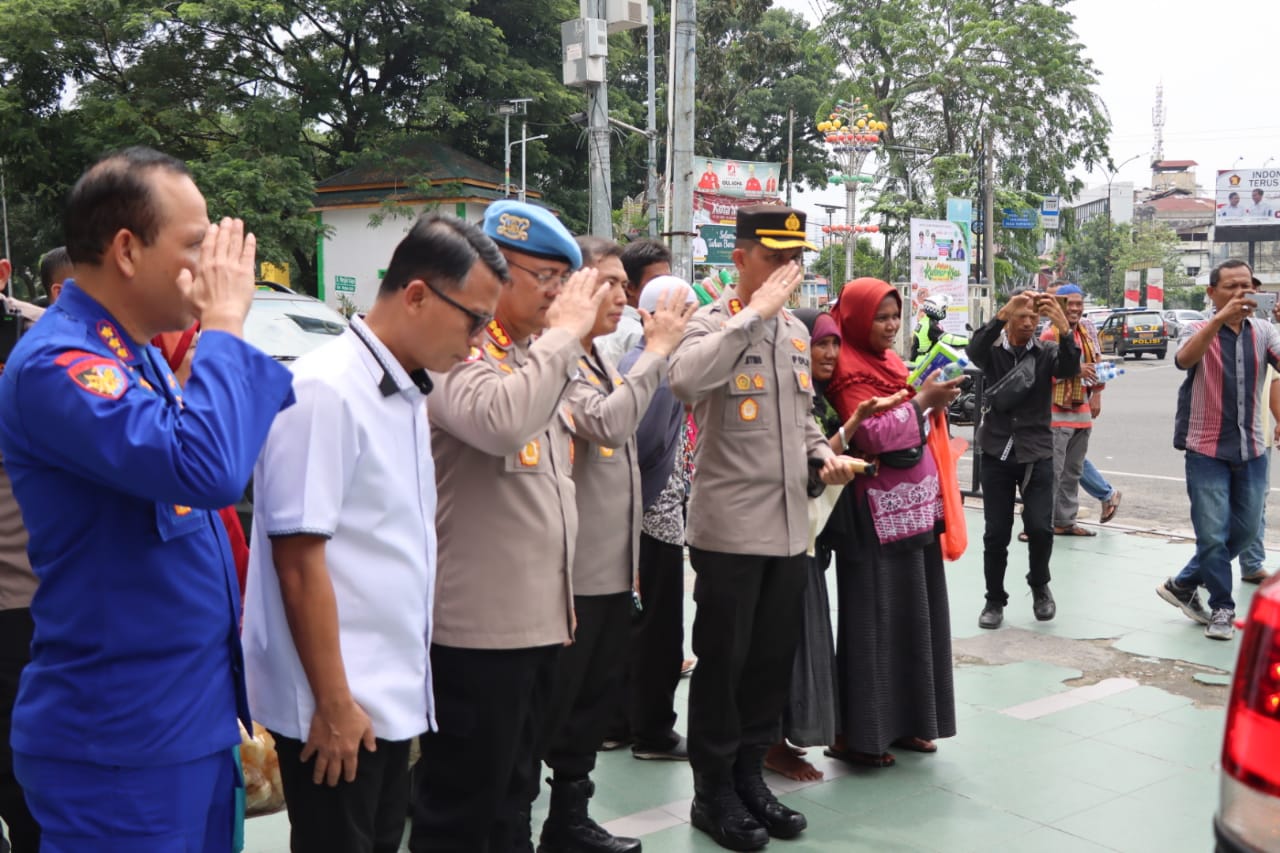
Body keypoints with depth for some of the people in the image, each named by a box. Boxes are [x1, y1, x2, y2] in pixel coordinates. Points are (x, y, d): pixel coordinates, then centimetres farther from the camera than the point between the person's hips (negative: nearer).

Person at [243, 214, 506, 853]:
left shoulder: (407, 392, 7)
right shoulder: (325, 391, -19)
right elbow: (299, 557, -20)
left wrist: (398, 682, 14)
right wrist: (334, 703, -17)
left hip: (392, 694, 8)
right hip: (337, 705, -8)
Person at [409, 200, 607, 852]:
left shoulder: (538, 354, 15)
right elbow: (501, 423, -35)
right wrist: (566, 333, -23)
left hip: (539, 613, 9)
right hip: (479, 620, -9)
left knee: (511, 792, 21)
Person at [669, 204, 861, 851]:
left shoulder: (796, 332, 13)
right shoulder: (711, 322, -10)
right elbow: (685, 379, -34)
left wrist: (823, 453, 4)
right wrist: (754, 312, -28)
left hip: (788, 525, 7)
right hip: (729, 525, -7)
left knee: (773, 658, 14)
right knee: (722, 660, 4)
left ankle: (749, 776, 30)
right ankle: (713, 792, 19)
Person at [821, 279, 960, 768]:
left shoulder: (888, 360, 14)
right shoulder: (850, 372, -13)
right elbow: (874, 437, -23)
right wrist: (921, 401, -19)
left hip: (912, 506, 9)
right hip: (875, 513, -9)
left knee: (913, 612, 12)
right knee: (875, 617, -4)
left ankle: (903, 719, 22)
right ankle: (859, 732, 5)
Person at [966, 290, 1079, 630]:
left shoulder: (1047, 351, 3)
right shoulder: (993, 351, 1)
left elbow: (1070, 369, -18)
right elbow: (974, 350, -22)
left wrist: (1064, 327, -34)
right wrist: (1001, 314, -37)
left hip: (1037, 454, 0)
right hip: (996, 454, 0)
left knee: (1040, 528, -8)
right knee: (996, 533, 2)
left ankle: (1040, 586, 20)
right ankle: (994, 600, 20)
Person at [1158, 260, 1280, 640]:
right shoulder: (1201, 330, -7)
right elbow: (1184, 359, -30)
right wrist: (1220, 317, -43)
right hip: (1207, 450, -4)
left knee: (1245, 531, 12)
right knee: (1214, 535, -3)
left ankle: (1183, 585, 28)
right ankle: (1222, 608, 15)